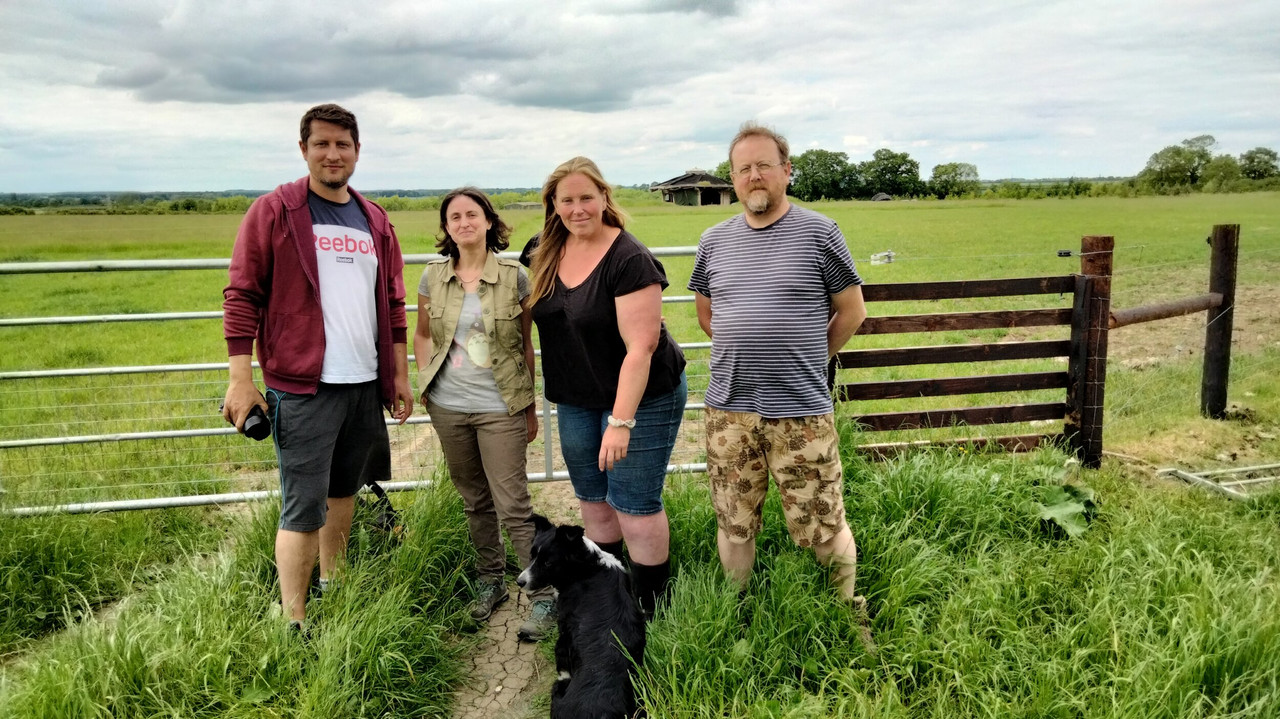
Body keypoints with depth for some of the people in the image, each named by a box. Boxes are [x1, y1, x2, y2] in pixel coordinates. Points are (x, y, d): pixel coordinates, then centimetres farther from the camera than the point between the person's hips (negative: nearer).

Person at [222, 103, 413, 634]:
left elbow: (392, 304, 17)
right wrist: (240, 379, -10)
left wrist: (400, 374, 15)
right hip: (302, 385, -5)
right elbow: (242, 296, -5)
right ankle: (294, 622, 4)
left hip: (366, 383, 6)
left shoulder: (374, 221, 13)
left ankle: (331, 587, 33)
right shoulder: (273, 212, -3)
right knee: (304, 506, -5)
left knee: (343, 490, 17)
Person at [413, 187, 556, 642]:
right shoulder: (434, 277, 2)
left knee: (513, 506, -4)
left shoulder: (514, 276, -5)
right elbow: (422, 334, 17)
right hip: (448, 407, 4)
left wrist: (530, 408, 4)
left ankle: (543, 598, 6)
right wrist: (424, 382, 5)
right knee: (475, 501, 16)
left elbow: (526, 345, 1)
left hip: (499, 408, -3)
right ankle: (491, 582, 33)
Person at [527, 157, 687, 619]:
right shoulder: (548, 253, 3)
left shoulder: (630, 260, -19)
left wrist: (621, 421, -27)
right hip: (576, 401, 7)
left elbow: (641, 346, -23)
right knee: (593, 499, 16)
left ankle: (650, 609, 16)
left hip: (640, 397, -7)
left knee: (634, 505, -1)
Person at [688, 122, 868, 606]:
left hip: (801, 411, -3)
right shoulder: (714, 241, 8)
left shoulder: (818, 233, -3)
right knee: (733, 527, 14)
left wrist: (808, 360, 10)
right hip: (727, 409, 4)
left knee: (821, 530, 4)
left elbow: (852, 312, 5)